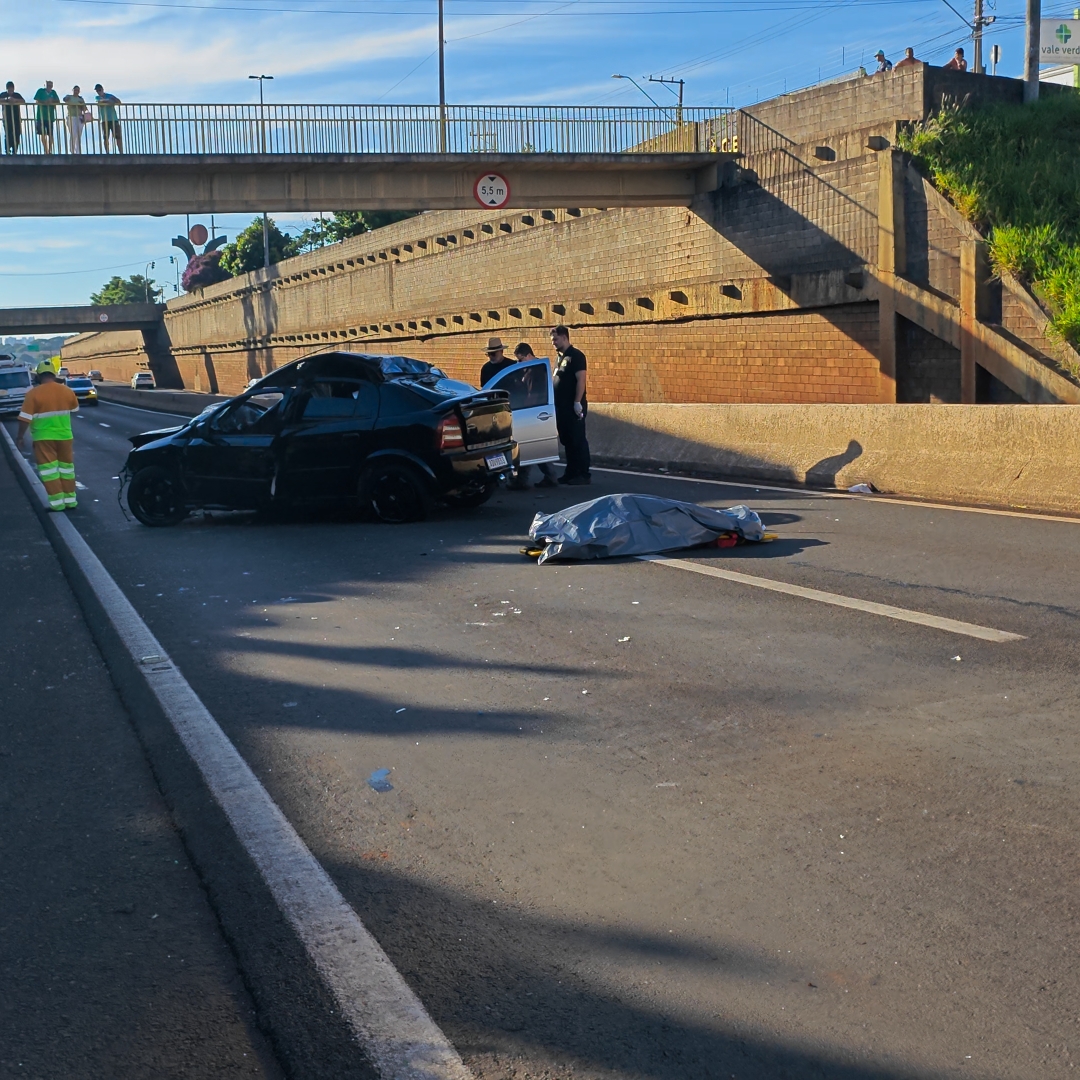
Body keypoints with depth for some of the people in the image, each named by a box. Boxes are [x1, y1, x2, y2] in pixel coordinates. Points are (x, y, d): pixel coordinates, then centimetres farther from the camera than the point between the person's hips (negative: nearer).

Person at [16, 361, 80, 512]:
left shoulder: (33, 393, -13)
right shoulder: (67, 391, 0)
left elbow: (25, 418, -13)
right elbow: (75, 409, 18)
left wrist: (20, 436, -1)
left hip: (43, 437, -4)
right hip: (64, 435, 4)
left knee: (49, 468, 0)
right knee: (66, 467, 14)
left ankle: (57, 502, -3)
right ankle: (70, 500, 17)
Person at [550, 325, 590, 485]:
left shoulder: (575, 355, -10)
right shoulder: (561, 357, 17)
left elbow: (581, 379, -17)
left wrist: (578, 403, -22)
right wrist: (555, 403, 17)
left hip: (573, 407, -9)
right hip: (562, 407, 9)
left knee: (578, 440, -6)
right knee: (567, 441, 11)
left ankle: (584, 475, -3)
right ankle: (571, 473, 17)